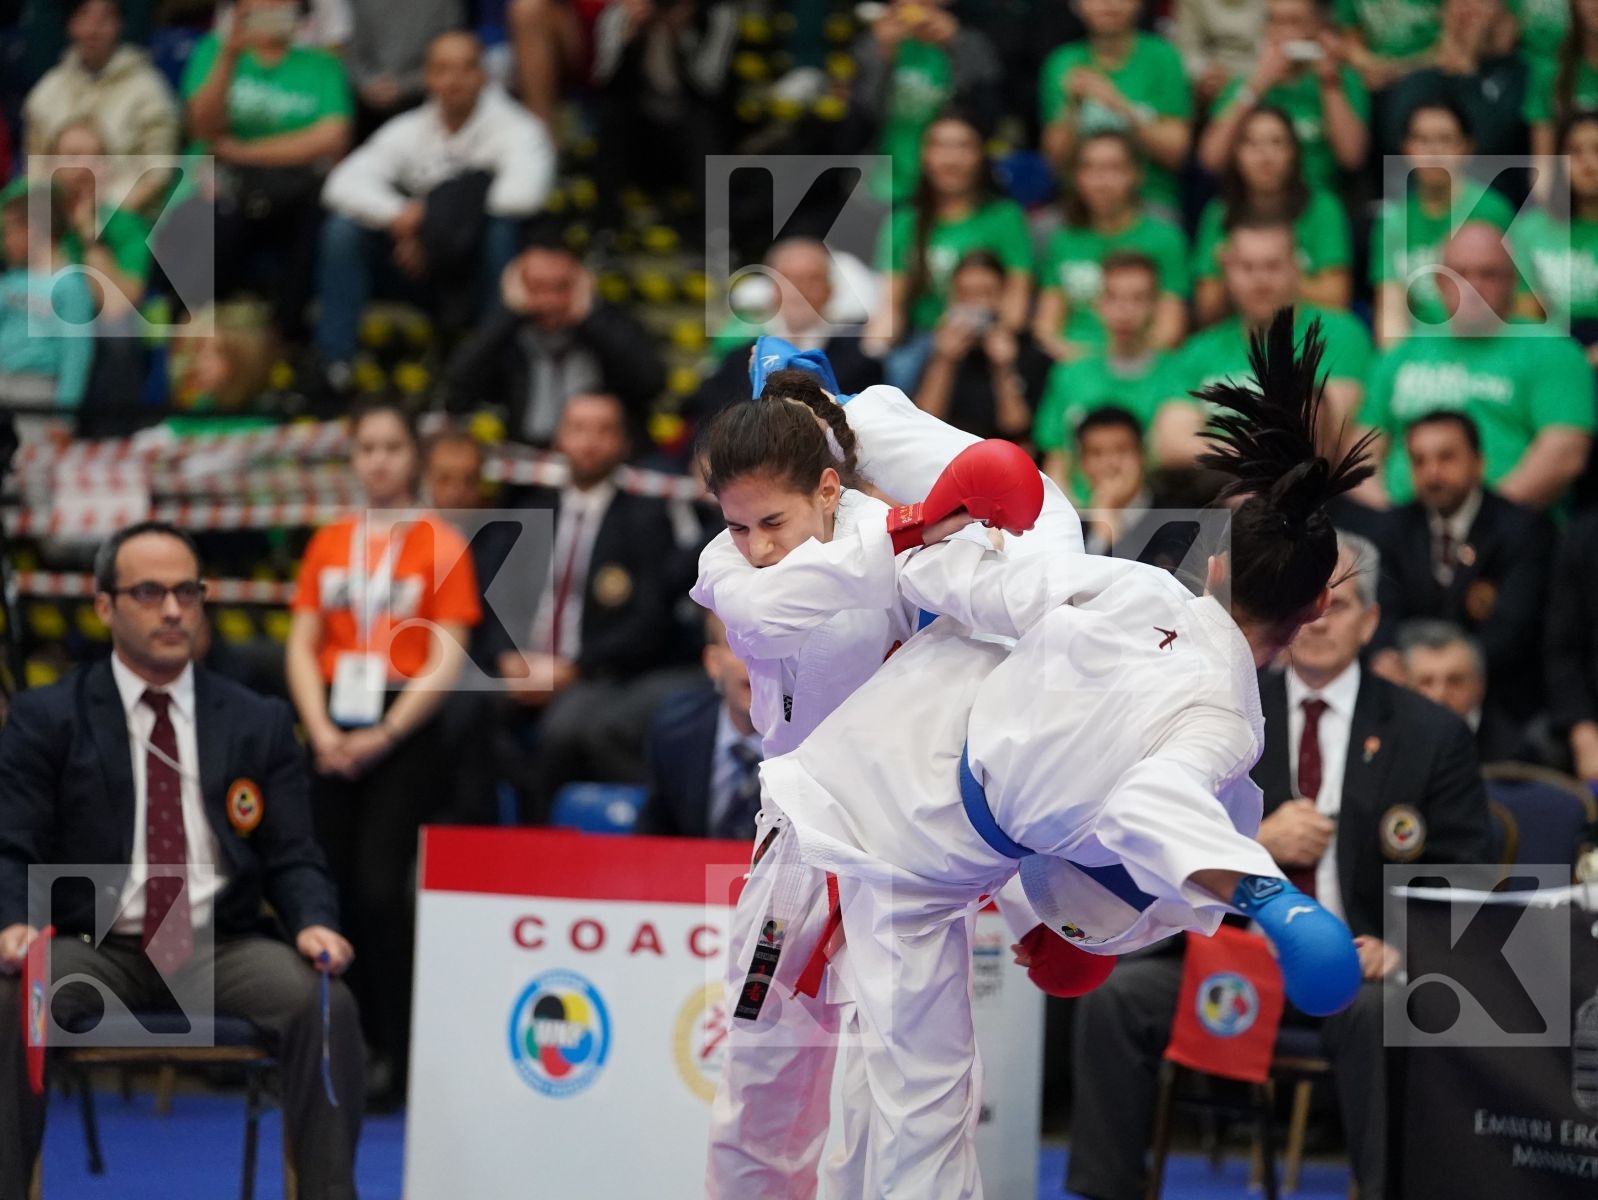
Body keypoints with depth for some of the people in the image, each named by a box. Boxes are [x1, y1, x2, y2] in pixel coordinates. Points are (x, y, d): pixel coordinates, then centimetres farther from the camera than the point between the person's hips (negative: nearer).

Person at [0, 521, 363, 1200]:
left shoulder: (259, 724, 11)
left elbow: (293, 858, 8)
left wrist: (313, 925, -15)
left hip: (224, 949, 1)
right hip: (95, 948, -1)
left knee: (326, 1002, -29)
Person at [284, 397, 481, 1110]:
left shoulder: (439, 544, -1)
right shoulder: (329, 543, 12)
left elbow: (446, 660, -6)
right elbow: (302, 645, 8)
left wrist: (385, 735, -14)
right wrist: (321, 730, -6)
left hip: (403, 736, -4)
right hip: (333, 737, 4)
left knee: (379, 890, -13)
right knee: (334, 887, 2)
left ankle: (394, 1055, -6)